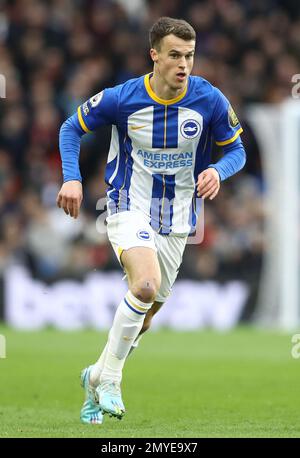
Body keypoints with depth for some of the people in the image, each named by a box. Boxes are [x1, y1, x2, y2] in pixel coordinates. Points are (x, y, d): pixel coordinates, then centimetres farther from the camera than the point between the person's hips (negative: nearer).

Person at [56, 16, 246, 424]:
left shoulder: (210, 101, -11)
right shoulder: (122, 98, -14)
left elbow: (237, 149, 2)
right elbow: (72, 128, 1)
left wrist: (218, 171, -21)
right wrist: (72, 178, -13)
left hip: (176, 220, 4)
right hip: (129, 208, -4)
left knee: (146, 313, 11)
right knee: (147, 284, -29)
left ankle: (97, 377, 36)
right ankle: (110, 378, -14)